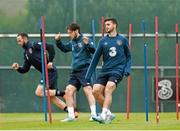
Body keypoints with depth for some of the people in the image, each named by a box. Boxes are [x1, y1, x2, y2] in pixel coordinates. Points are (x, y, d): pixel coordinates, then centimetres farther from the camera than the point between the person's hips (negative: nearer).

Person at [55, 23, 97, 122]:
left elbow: (94, 51, -17)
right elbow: (64, 48, 33)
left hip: (85, 70, -8)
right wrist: (58, 41, 17)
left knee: (88, 90, -18)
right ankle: (71, 116, 8)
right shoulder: (72, 43, 15)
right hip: (75, 71, 8)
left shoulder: (84, 40, -6)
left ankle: (94, 114, -19)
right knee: (69, 91, 2)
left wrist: (87, 44, -34)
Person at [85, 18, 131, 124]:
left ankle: (104, 116, -32)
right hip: (105, 70, 4)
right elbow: (95, 58, 12)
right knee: (96, 90, -13)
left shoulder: (122, 40, 7)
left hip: (118, 70, -4)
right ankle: (109, 114, 2)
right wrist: (88, 76, 9)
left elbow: (128, 56, 15)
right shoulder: (103, 41, 11)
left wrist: (127, 69, -2)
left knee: (108, 89, -25)